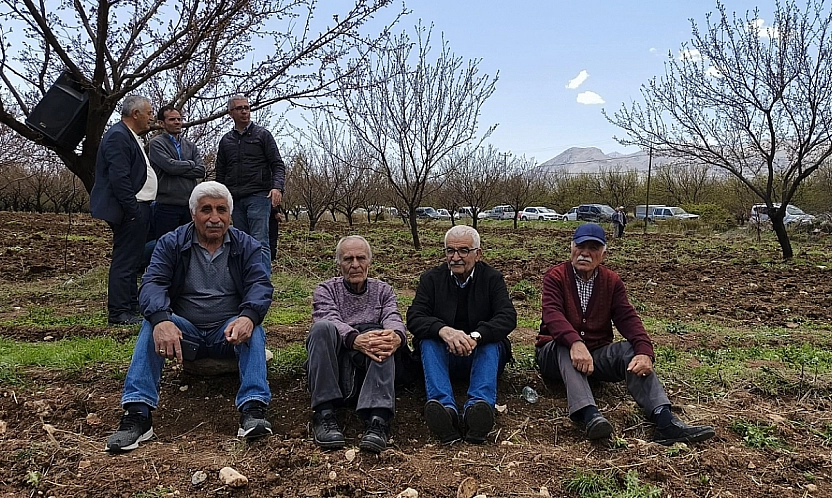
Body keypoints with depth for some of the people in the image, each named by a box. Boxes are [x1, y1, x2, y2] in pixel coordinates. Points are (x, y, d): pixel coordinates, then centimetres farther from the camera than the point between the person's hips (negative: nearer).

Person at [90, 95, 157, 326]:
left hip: (138, 208, 11)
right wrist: (133, 210, -22)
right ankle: (118, 313, 0)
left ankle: (131, 307, 26)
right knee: (124, 261, -6)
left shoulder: (129, 136, 19)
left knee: (132, 260, 16)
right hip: (130, 210, -11)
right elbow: (119, 177, -22)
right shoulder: (118, 136, -14)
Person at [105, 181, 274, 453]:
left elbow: (260, 285, -12)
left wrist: (247, 317, -37)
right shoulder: (171, 244, 2)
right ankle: (137, 414, -33)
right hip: (185, 333, 1)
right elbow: (152, 284, -13)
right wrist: (161, 320, -37)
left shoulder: (246, 246, 2)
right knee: (152, 323, -27)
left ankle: (253, 410, -40)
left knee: (253, 329, -31)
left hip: (229, 333, 0)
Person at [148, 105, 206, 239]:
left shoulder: (190, 145, 15)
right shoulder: (156, 143, 0)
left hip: (189, 204, 5)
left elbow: (201, 171, 2)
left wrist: (178, 170, -9)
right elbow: (170, 165, -16)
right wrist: (191, 163, 0)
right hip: (167, 204, -5)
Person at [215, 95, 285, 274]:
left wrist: (277, 187, -17)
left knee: (260, 243, -11)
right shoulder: (225, 140, 17)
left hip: (258, 196, -5)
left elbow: (278, 165, 0)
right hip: (235, 199, 5)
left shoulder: (262, 134, 6)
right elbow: (220, 173, 22)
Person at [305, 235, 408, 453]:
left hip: (370, 367, 1)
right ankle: (324, 415, -34)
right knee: (322, 327, -28)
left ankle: (377, 421, -46)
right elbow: (330, 320, -6)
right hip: (334, 365, 0)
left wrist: (396, 336, -27)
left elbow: (394, 319, 0)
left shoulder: (383, 290, 22)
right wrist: (355, 339, -30)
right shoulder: (326, 290, 16)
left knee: (384, 339, -30)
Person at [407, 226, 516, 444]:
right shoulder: (431, 279, 3)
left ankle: (479, 407, -53)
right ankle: (446, 408, -51)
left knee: (492, 342, -30)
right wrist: (444, 330, -35)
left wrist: (476, 336, -36)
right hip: (443, 356, 1)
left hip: (481, 353, 0)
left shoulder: (493, 278, 1)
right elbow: (414, 317, -12)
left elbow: (508, 317, -15)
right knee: (429, 340, -29)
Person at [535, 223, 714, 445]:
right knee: (566, 346, -36)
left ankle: (665, 420, -40)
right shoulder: (555, 276, -5)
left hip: (597, 354, 3)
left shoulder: (612, 281, 7)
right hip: (556, 353, -3)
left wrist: (644, 351, -28)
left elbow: (627, 318, -8)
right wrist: (575, 343, -43)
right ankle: (589, 415, -55)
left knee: (631, 350, -25)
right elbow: (552, 314, -23)